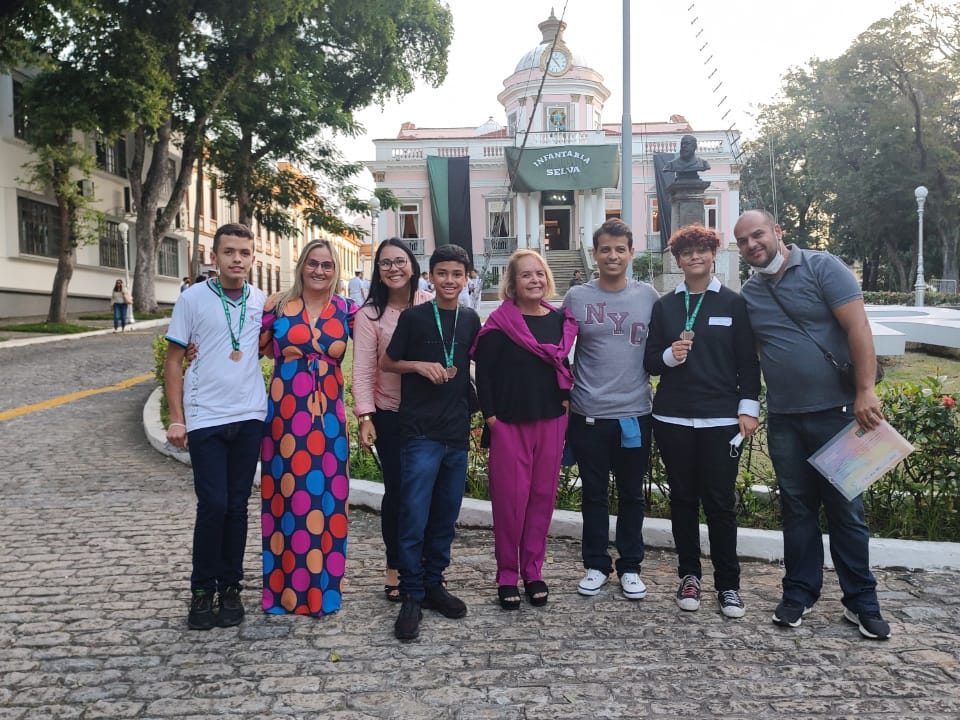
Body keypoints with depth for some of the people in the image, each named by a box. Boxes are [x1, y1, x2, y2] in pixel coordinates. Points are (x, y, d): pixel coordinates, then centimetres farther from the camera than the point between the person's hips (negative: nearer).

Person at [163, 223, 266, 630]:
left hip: (249, 418, 3)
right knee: (213, 505, -4)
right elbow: (174, 360, 0)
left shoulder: (262, 302, 4)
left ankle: (230, 587, 21)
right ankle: (202, 589, 15)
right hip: (205, 420, -2)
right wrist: (176, 419, -6)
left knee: (237, 506, 8)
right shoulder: (193, 298, -3)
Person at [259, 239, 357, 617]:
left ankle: (322, 589, 19)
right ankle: (284, 588, 21)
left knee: (326, 500, 4)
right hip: (284, 415, -1)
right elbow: (252, 349, 8)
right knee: (285, 499, 5)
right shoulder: (278, 305, 3)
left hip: (328, 418, 1)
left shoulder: (346, 310, 5)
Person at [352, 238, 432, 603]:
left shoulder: (431, 305, -1)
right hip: (391, 415, -2)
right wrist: (365, 416, -17)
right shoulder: (370, 314, -6)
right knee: (397, 491, 5)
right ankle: (395, 569, 23)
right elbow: (362, 370, -9)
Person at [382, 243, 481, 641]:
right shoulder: (414, 317, -5)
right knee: (415, 518, -4)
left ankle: (433, 583, 27)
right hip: (420, 432, -4)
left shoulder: (470, 320, 7)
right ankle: (412, 596, 9)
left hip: (457, 433, 5)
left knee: (445, 517, 12)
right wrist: (421, 365, -12)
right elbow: (387, 363, 3)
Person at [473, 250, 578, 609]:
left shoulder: (560, 319, 8)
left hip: (551, 421, 4)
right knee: (510, 498, 2)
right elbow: (483, 371, -7)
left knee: (542, 495, 10)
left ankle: (533, 571, 24)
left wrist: (566, 398, 6)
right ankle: (507, 575, 16)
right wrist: (490, 415, -10)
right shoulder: (500, 323, -7)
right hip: (510, 423, -4)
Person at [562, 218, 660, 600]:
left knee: (631, 494, 12)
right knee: (594, 494, 10)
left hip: (635, 413, 1)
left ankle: (630, 567, 26)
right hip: (588, 414, -1)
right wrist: (563, 395, 6)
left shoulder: (648, 296, 2)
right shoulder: (576, 297, 0)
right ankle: (596, 565, 25)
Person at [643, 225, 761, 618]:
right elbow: (650, 361, 8)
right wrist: (671, 355, -13)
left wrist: (749, 409, -3)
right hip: (673, 419, 2)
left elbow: (749, 362, 3)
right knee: (683, 498, 8)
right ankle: (689, 575, 22)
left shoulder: (733, 303, 3)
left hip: (721, 419, -2)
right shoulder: (664, 306, 8)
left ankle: (728, 584, 13)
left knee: (721, 502, 1)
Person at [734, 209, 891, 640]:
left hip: (835, 411, -4)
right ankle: (799, 594, 25)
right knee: (798, 510, 12)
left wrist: (865, 391, -18)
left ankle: (861, 602, 20)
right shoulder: (748, 296, 8)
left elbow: (858, 328, -12)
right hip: (783, 419, 4)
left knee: (846, 509, 4)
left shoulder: (822, 268, -5)